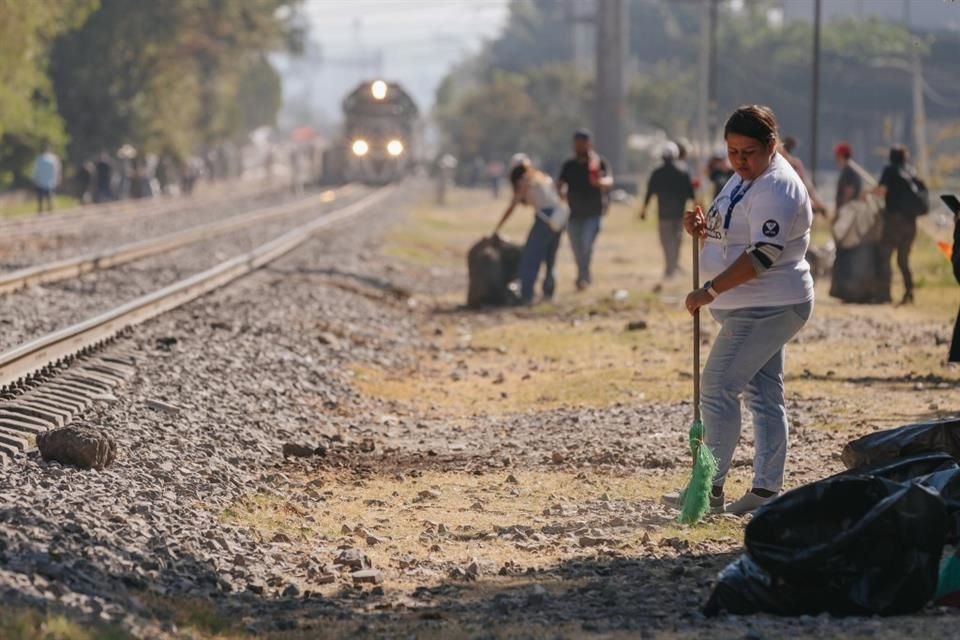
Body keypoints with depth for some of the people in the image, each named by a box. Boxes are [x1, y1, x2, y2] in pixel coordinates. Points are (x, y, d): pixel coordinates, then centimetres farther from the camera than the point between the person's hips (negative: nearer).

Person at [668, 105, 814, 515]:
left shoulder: (777, 189, -18)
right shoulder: (744, 179, 14)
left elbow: (762, 255, -25)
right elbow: (730, 237, 22)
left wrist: (710, 291, -24)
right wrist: (703, 229, -1)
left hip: (767, 308, -10)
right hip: (752, 308, 10)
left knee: (718, 387, -11)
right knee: (764, 394, 10)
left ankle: (711, 486, -8)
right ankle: (766, 489, 13)